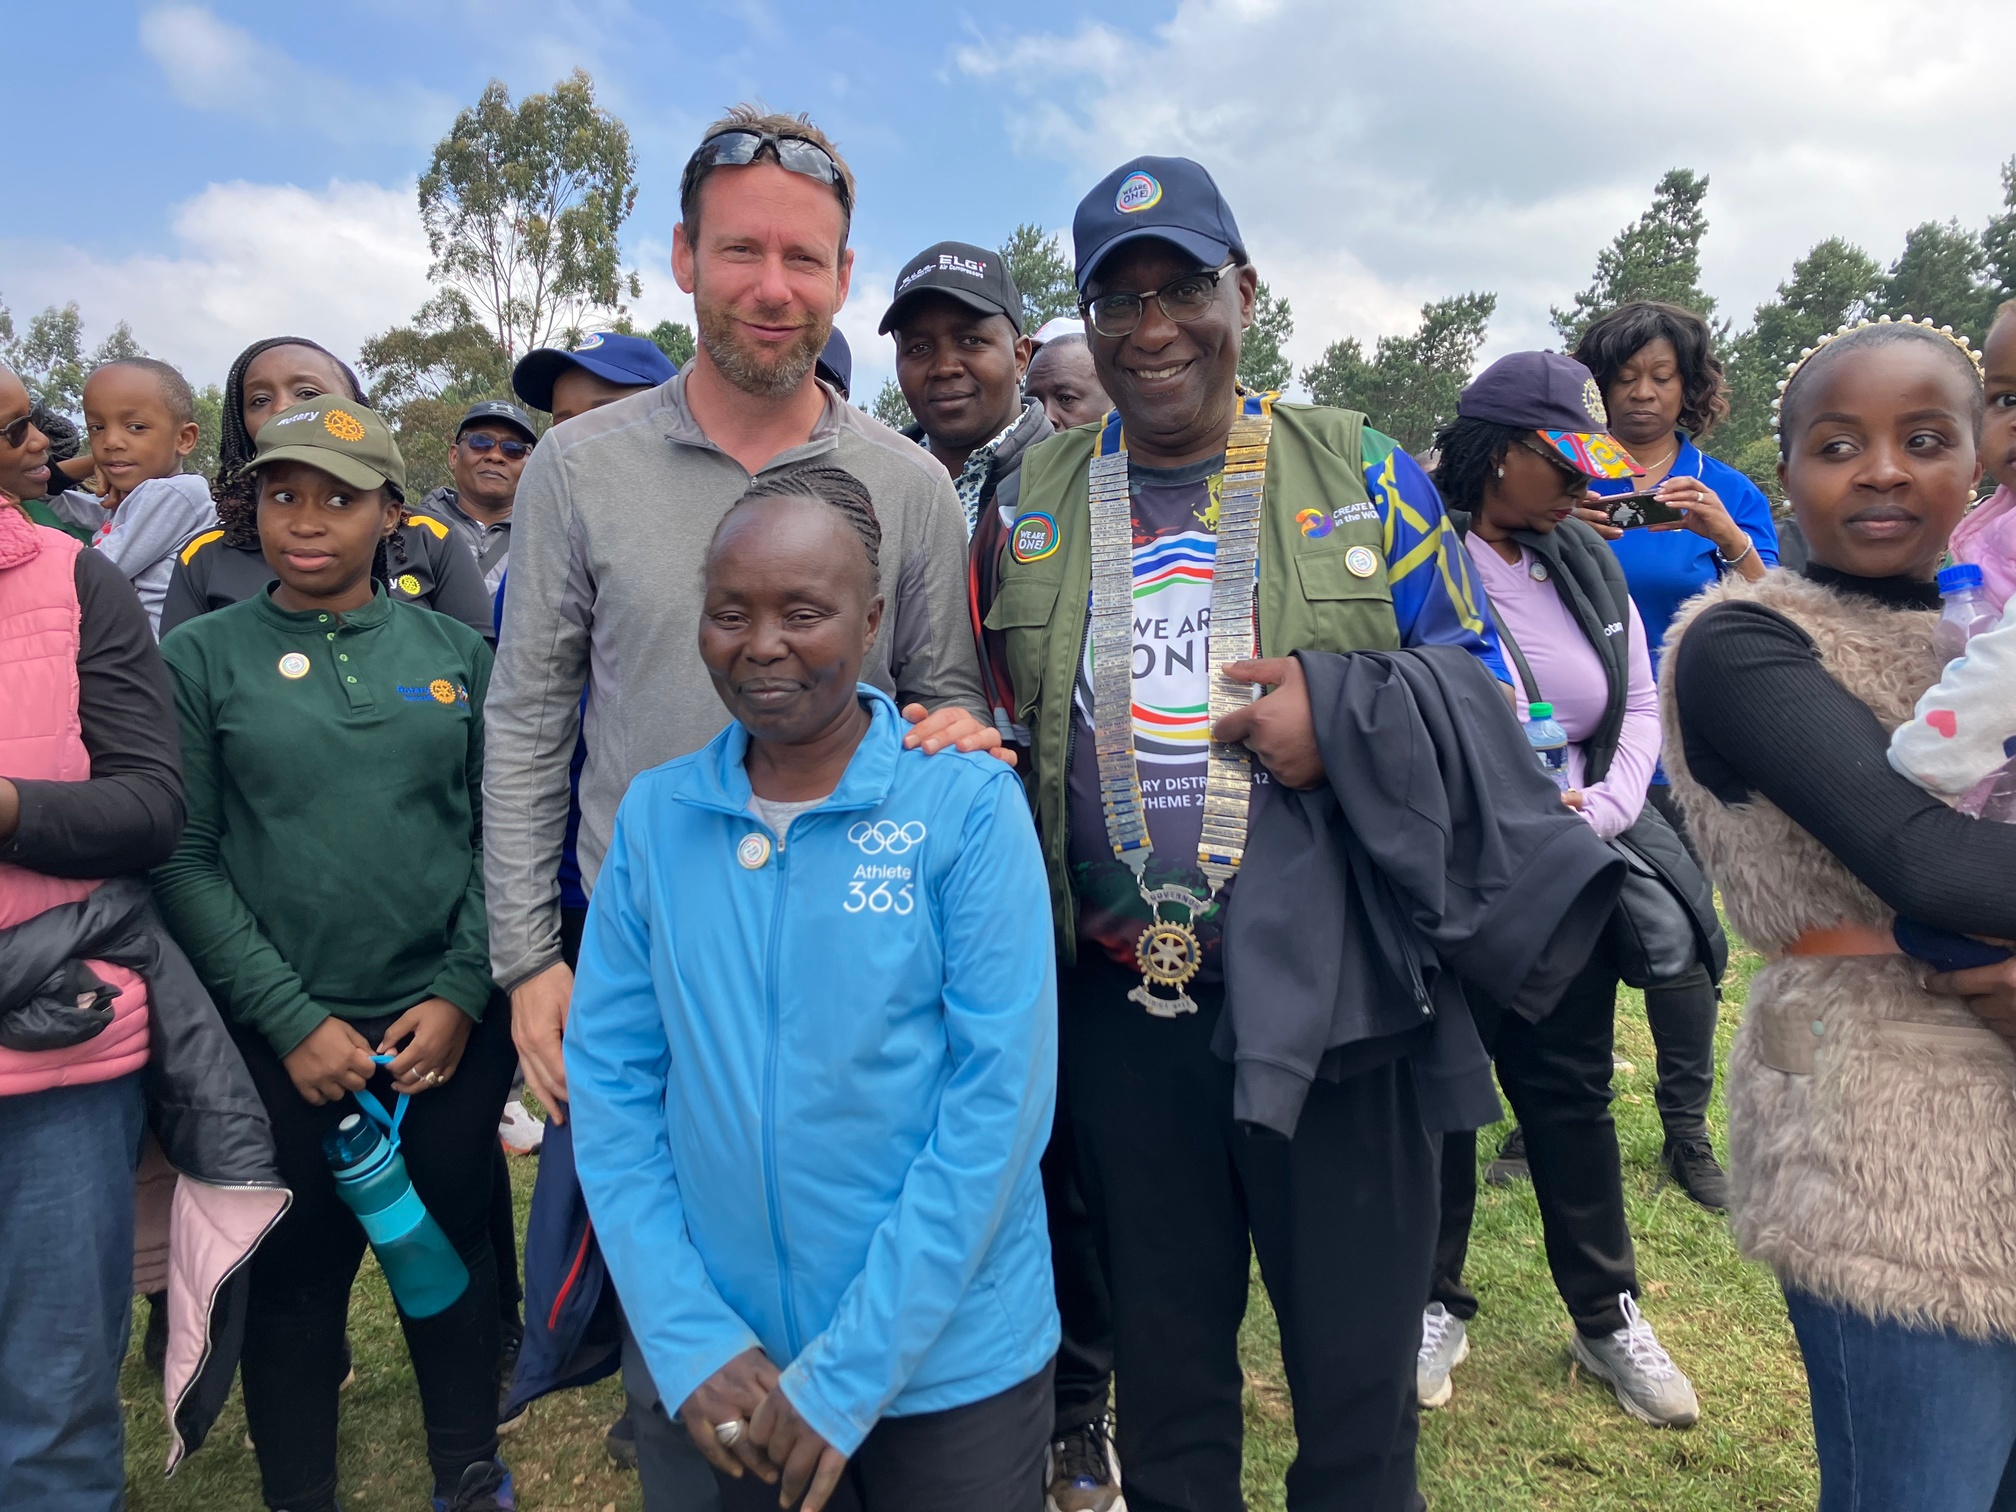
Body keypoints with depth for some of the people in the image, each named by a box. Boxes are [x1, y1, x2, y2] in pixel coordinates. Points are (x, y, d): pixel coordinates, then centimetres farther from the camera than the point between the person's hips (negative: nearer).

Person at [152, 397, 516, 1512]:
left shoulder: (456, 654, 4)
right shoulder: (200, 657, 0)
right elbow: (185, 862, -5)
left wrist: (462, 995, -6)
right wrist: (290, 1019, -10)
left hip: (452, 1027, 2)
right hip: (286, 1037, -1)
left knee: (454, 1251, 13)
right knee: (297, 1276, 9)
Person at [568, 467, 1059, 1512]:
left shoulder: (969, 804, -12)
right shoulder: (653, 815, -3)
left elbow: (1000, 1093, -15)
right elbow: (611, 1083, 0)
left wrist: (851, 1373, -15)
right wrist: (690, 1341, -8)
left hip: (952, 1370, -2)